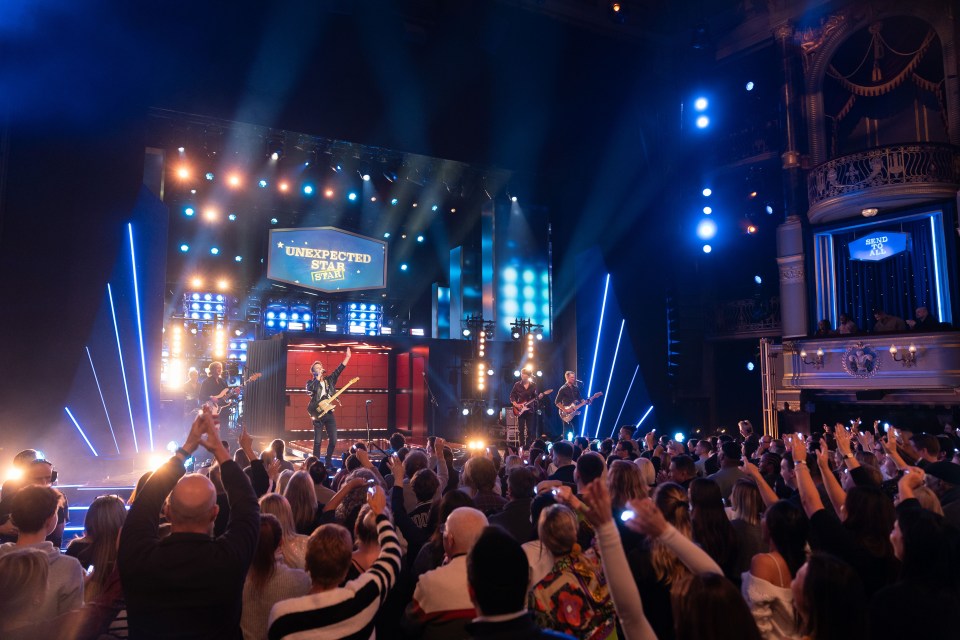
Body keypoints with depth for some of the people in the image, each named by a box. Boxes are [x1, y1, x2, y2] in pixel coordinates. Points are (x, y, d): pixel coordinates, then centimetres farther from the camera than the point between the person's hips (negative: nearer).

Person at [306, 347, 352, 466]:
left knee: (333, 439, 0)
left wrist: (347, 357, -4)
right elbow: (309, 391, -18)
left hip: (329, 413, 4)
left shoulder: (329, 380, 13)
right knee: (318, 441, -2)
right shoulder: (310, 382, 4)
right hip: (317, 414, -3)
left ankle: (328, 461, 14)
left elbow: (339, 370, 5)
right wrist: (318, 376, -16)